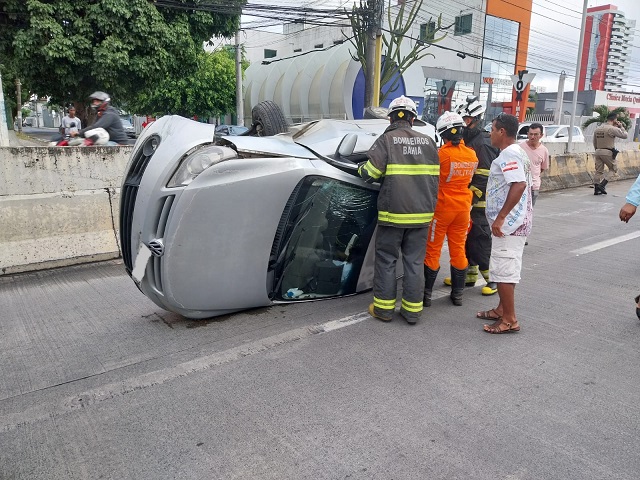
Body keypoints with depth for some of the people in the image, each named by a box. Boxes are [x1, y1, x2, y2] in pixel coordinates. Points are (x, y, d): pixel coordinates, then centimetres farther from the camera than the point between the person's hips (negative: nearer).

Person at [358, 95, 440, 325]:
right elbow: (434, 177, 14)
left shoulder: (387, 139, -7)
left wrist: (361, 168, 10)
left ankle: (383, 308, 15)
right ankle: (412, 310, 16)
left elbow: (370, 173, -11)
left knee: (386, 259, 8)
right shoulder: (428, 142, 9)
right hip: (421, 213, 4)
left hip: (393, 211, -4)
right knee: (414, 261, 10)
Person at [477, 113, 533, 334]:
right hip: (517, 222, 11)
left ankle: (509, 320, 2)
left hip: (508, 223, -11)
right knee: (506, 269, 18)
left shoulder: (509, 154, -16)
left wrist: (500, 217, -28)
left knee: (503, 271, -5)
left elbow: (519, 185, -28)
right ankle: (502, 309, 29)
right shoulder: (517, 152, 17)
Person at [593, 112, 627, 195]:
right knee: (614, 170, 6)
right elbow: (624, 135, -8)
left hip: (598, 152, 7)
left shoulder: (597, 129, 11)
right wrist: (621, 127, 6)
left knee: (599, 171, 8)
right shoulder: (612, 129, -11)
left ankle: (596, 189, 6)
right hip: (608, 152, -7)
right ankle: (602, 185, -7)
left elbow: (594, 143, 17)